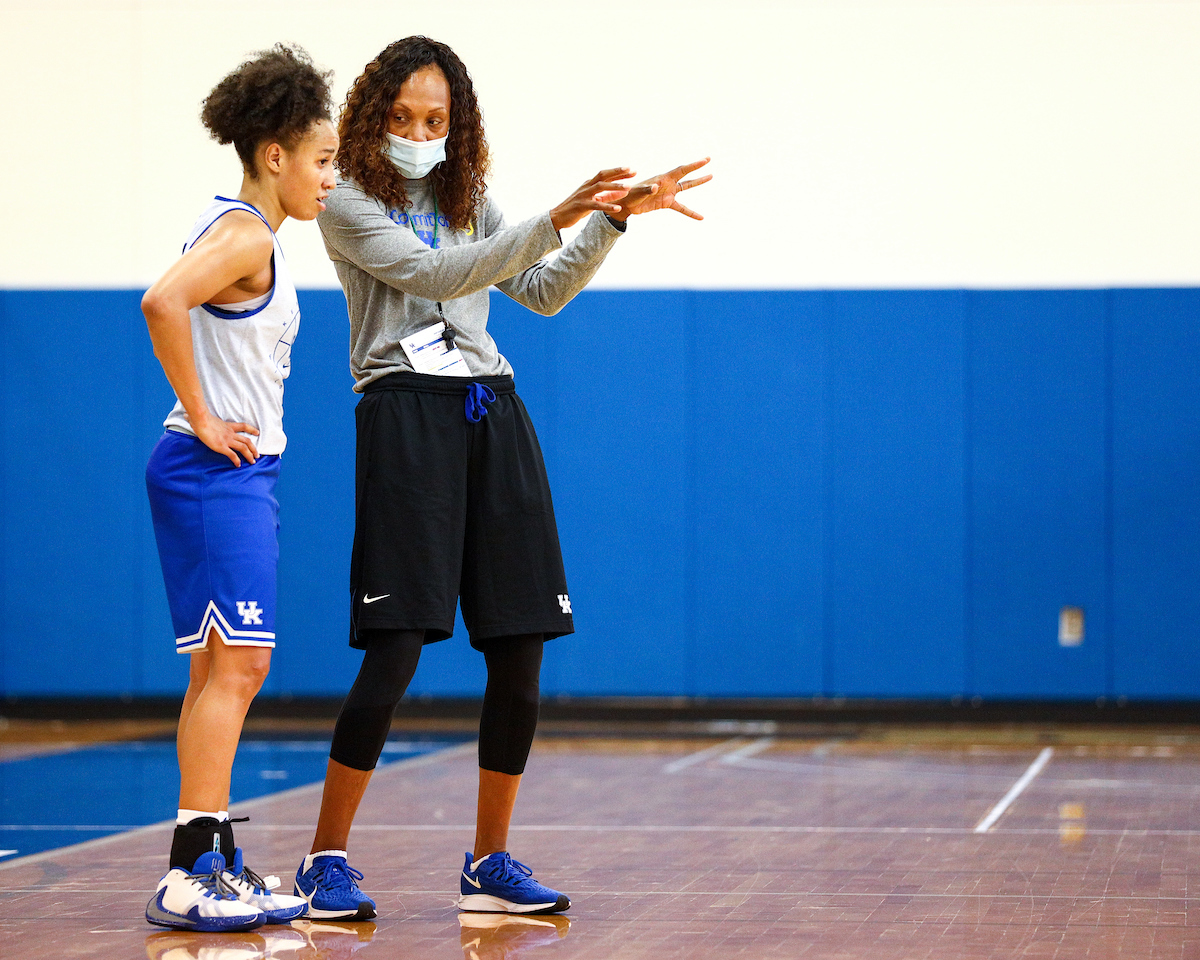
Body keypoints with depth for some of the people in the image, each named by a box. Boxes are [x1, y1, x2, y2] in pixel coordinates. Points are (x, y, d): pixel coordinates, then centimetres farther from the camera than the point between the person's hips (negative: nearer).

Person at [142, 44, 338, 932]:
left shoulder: (245, 231, 17)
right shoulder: (245, 234, -14)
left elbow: (178, 307, 31)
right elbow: (163, 302, -31)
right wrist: (201, 418, -22)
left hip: (241, 474, 10)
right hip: (216, 470, -10)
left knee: (227, 671, 11)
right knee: (234, 665, -12)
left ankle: (219, 867, 16)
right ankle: (191, 877, -12)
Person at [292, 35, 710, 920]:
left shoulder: (465, 198, 20)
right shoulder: (349, 204, 1)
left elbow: (542, 293, 19)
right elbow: (433, 274, -14)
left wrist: (615, 219, 7)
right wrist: (554, 220, -22)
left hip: (493, 414, 6)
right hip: (406, 414, -6)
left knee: (520, 651, 1)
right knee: (395, 650, -13)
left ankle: (490, 863, 12)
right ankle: (327, 861, -2)